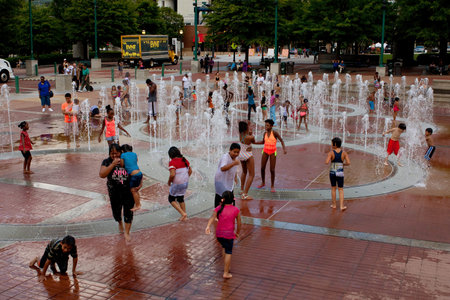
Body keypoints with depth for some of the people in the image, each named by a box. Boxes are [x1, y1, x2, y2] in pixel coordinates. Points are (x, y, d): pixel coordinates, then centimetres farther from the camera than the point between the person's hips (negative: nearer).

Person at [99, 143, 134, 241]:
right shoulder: (107, 162, -4)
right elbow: (102, 175, -19)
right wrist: (113, 164, -25)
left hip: (128, 191, 0)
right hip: (114, 192, 1)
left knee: (128, 212, -3)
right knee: (116, 211, 14)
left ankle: (126, 232, 9)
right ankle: (120, 224, 47)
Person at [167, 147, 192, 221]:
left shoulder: (172, 162, -17)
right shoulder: (184, 160, 4)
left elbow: (172, 174, -26)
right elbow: (190, 171, 11)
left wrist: (169, 182, -9)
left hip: (177, 184, -7)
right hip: (185, 182, 7)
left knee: (171, 199, 12)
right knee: (181, 199, 22)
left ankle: (183, 213, 0)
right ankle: (184, 217, 24)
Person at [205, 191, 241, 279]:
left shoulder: (218, 208, 0)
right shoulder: (236, 210, -2)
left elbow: (212, 217, -14)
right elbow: (239, 223, 1)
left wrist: (208, 227, -24)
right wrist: (237, 232, 15)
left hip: (219, 233, 3)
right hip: (229, 234, -3)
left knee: (225, 248, 28)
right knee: (228, 252, 6)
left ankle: (226, 266, 37)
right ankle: (226, 273, 6)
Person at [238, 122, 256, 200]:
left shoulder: (240, 134, -9)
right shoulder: (250, 137, -25)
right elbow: (254, 141, -1)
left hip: (241, 155, 7)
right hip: (248, 155, -7)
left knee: (244, 172, 28)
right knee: (251, 175, 2)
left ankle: (242, 190, 36)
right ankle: (245, 194, -6)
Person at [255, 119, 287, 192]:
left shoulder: (274, 133, -14)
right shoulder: (265, 133, 2)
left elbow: (281, 140, -13)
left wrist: (284, 149, -27)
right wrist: (254, 142, 7)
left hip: (273, 152, -4)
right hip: (265, 151, 4)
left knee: (272, 170, -6)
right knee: (262, 168, 5)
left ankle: (272, 186, 9)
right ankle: (263, 183, 27)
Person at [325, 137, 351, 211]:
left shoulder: (331, 153, -12)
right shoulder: (344, 152, -5)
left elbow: (326, 162, -24)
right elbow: (348, 163, -12)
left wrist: (326, 161, 1)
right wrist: (342, 164, 10)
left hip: (332, 173, -1)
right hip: (340, 174, 1)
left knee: (333, 188, 19)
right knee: (341, 190, 11)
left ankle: (334, 205, 27)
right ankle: (341, 206, 1)